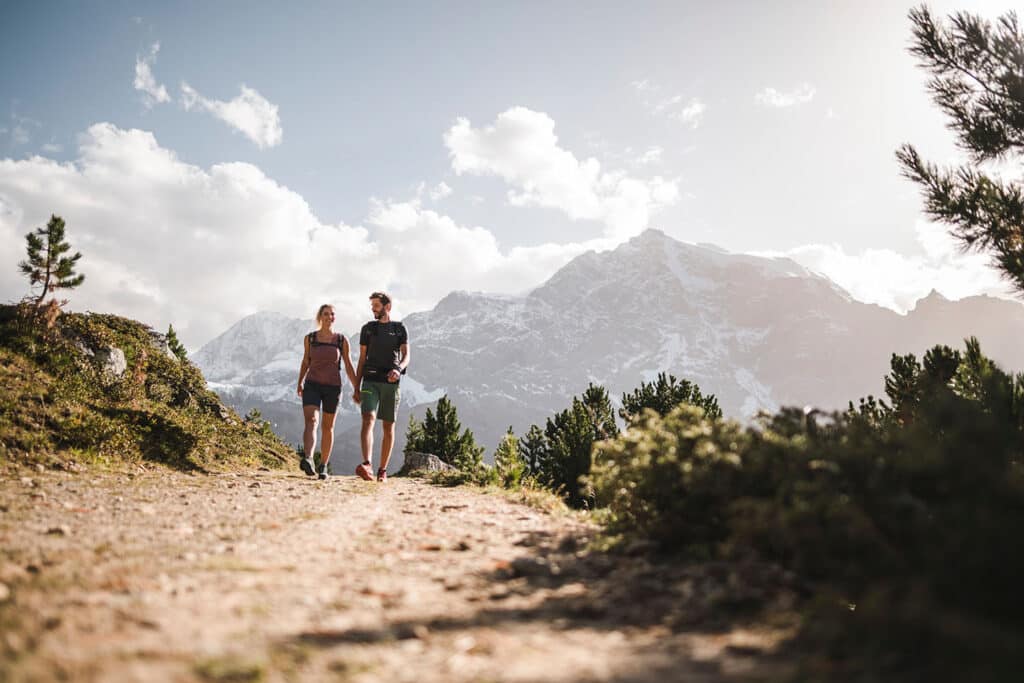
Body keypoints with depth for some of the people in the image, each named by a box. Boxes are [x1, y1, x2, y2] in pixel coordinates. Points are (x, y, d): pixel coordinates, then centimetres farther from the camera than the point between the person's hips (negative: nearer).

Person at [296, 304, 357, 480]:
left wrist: (357, 389, -2)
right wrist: (300, 383, 6)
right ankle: (307, 459, -39)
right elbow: (305, 362, 14)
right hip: (312, 385, 0)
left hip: (333, 387, 1)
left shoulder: (341, 340, 1)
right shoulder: (309, 338, 3)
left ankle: (323, 466, 20)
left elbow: (349, 366, 3)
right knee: (311, 421, -21)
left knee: (327, 427, 8)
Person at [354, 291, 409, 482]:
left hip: (391, 383, 0)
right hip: (370, 382, 0)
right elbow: (362, 359, 12)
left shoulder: (400, 329, 8)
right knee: (368, 420, -19)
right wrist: (356, 388, 6)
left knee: (388, 426, 3)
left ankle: (383, 470, 12)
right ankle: (366, 466, -33)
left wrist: (398, 369, -26)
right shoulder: (367, 329, 12)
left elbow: (406, 356, -2)